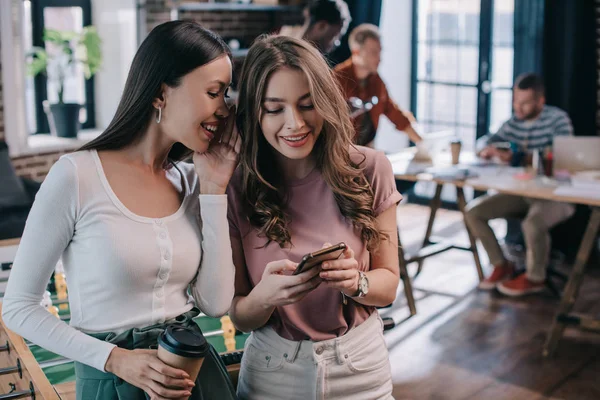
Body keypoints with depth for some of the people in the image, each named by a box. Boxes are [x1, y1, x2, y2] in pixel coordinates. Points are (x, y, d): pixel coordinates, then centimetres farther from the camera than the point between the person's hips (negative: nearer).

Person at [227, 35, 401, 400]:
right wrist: (264, 297, -28)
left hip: (360, 368, 0)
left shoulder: (369, 170, -11)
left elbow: (388, 284, -3)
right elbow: (240, 318, -7)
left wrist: (355, 282, -25)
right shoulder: (236, 189, -12)